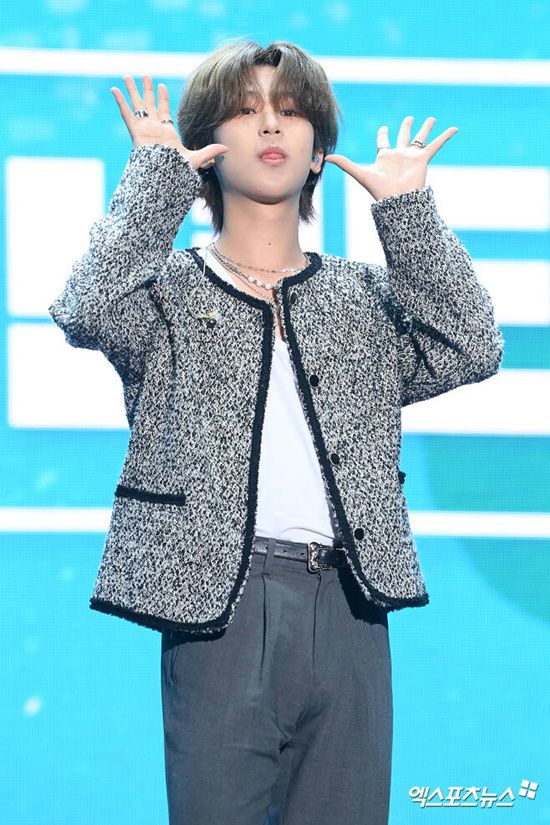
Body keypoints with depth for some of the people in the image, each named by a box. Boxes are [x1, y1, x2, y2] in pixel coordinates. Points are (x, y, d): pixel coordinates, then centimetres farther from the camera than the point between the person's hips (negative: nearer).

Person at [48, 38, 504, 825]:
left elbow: (471, 349, 2)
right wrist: (157, 173, -3)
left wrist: (407, 210, 5)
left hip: (347, 610, 3)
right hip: (220, 605, -3)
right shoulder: (170, 290, 10)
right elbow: (93, 311, -12)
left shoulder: (363, 296, 19)